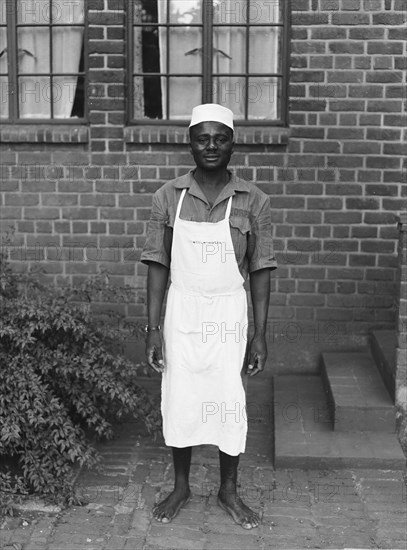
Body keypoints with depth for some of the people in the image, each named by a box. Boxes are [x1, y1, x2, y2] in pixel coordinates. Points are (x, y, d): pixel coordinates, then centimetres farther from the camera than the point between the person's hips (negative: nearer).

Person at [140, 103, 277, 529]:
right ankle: (181, 487, 31)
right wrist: (152, 328, -6)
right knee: (179, 402, 10)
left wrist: (260, 335, -4)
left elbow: (260, 271, -2)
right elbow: (158, 265, -2)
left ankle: (229, 491, 29)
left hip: (230, 316, 0)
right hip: (182, 313, 1)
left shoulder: (253, 201, -5)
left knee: (230, 403, 8)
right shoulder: (168, 197, -4)